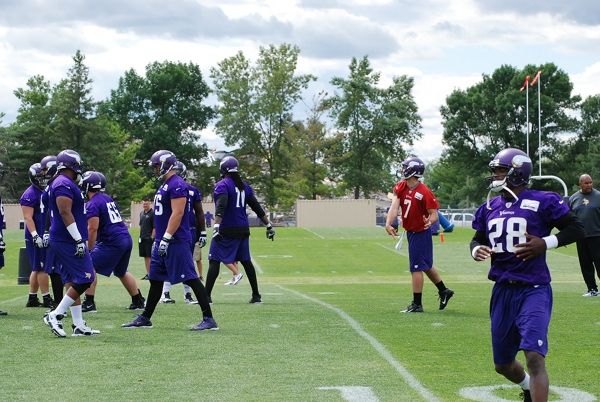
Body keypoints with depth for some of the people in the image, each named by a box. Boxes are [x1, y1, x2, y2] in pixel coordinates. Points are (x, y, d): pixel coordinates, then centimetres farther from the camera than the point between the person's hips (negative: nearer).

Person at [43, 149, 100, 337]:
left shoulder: (62, 183, 18)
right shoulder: (64, 184, -15)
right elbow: (65, 213, -22)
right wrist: (79, 240, -22)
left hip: (61, 241, 11)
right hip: (68, 241, -11)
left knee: (73, 282, 10)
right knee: (85, 278, -9)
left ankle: (78, 325, 13)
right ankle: (55, 315, -8)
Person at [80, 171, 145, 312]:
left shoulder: (92, 204, -11)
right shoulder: (108, 198, 16)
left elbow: (93, 228, -17)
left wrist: (89, 249, -8)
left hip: (112, 242, -9)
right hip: (126, 239, 9)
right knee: (121, 273, 24)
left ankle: (89, 303, -6)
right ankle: (138, 302, 30)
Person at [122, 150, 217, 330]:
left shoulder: (177, 185, -15)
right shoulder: (164, 185, 17)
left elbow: (177, 214, -22)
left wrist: (166, 238, -24)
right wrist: (157, 239, 24)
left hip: (176, 241, -10)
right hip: (163, 241, 10)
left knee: (190, 278, -10)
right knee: (155, 280, 15)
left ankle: (209, 319, -8)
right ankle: (145, 318, 24)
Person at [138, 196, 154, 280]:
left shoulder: (152, 213, -9)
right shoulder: (142, 213, 15)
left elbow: (155, 227, -12)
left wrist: (152, 238, -16)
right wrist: (140, 236, 15)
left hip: (149, 238, -8)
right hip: (142, 238, 8)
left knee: (150, 256, -7)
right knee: (145, 257, 10)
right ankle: (148, 273, 16)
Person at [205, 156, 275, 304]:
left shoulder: (222, 185, -9)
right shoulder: (245, 186, 11)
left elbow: (221, 207, -24)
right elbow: (257, 208, 14)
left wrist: (216, 226, -32)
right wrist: (269, 225, 18)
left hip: (226, 230, -6)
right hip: (243, 230, 6)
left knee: (214, 261, -3)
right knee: (246, 261, 15)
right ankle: (256, 295, 17)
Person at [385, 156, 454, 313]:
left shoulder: (424, 192, -23)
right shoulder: (400, 187, -4)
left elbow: (434, 213, -18)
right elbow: (394, 206, -13)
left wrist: (430, 221, -40)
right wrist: (388, 224, -26)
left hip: (420, 233, -8)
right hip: (410, 231, 8)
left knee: (416, 267, -1)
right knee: (426, 264, 21)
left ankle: (417, 304, 9)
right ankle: (444, 291, 38)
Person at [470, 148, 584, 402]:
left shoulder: (541, 202, -8)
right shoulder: (489, 208, 9)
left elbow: (576, 229, -4)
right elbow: (478, 239, 21)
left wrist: (545, 243, -17)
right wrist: (476, 250, -2)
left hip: (533, 290, -6)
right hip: (503, 291, 6)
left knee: (534, 357, -22)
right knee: (503, 365, 17)